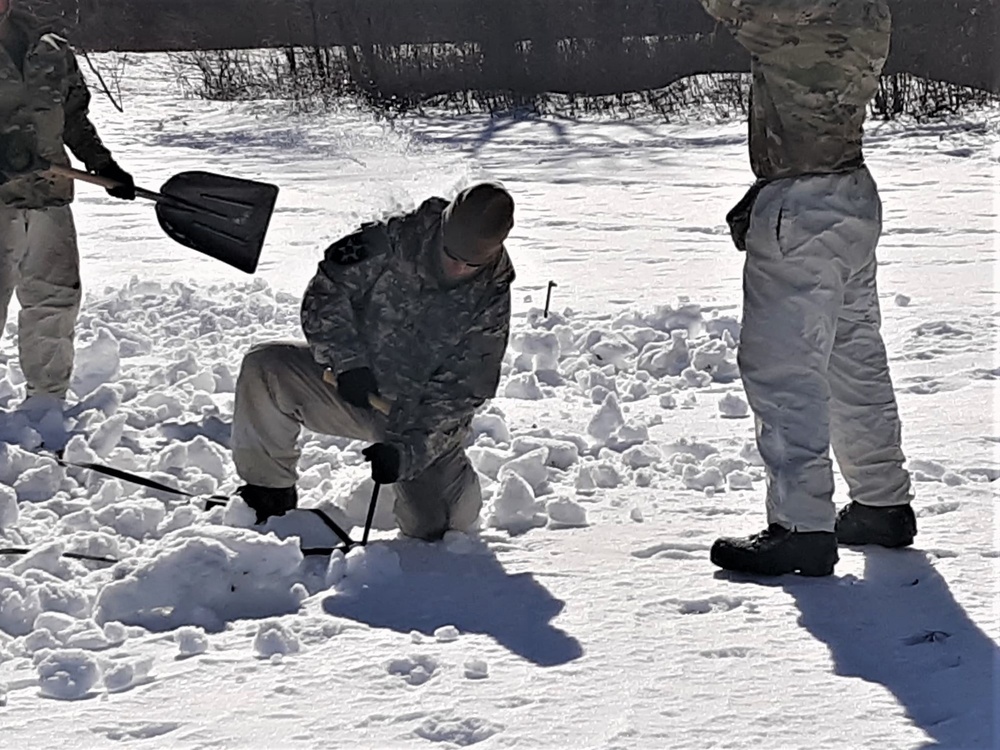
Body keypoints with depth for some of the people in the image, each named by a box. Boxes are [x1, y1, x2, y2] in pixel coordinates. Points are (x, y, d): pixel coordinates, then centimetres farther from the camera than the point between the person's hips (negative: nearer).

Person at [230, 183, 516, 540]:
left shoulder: (491, 299, -14)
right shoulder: (392, 241, -16)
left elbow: (460, 392, -16)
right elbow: (325, 293, -11)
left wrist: (408, 450, -27)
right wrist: (347, 362, -25)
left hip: (423, 417, 0)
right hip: (352, 389, 1)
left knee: (434, 529, -13)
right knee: (265, 369, -24)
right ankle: (270, 493, -7)